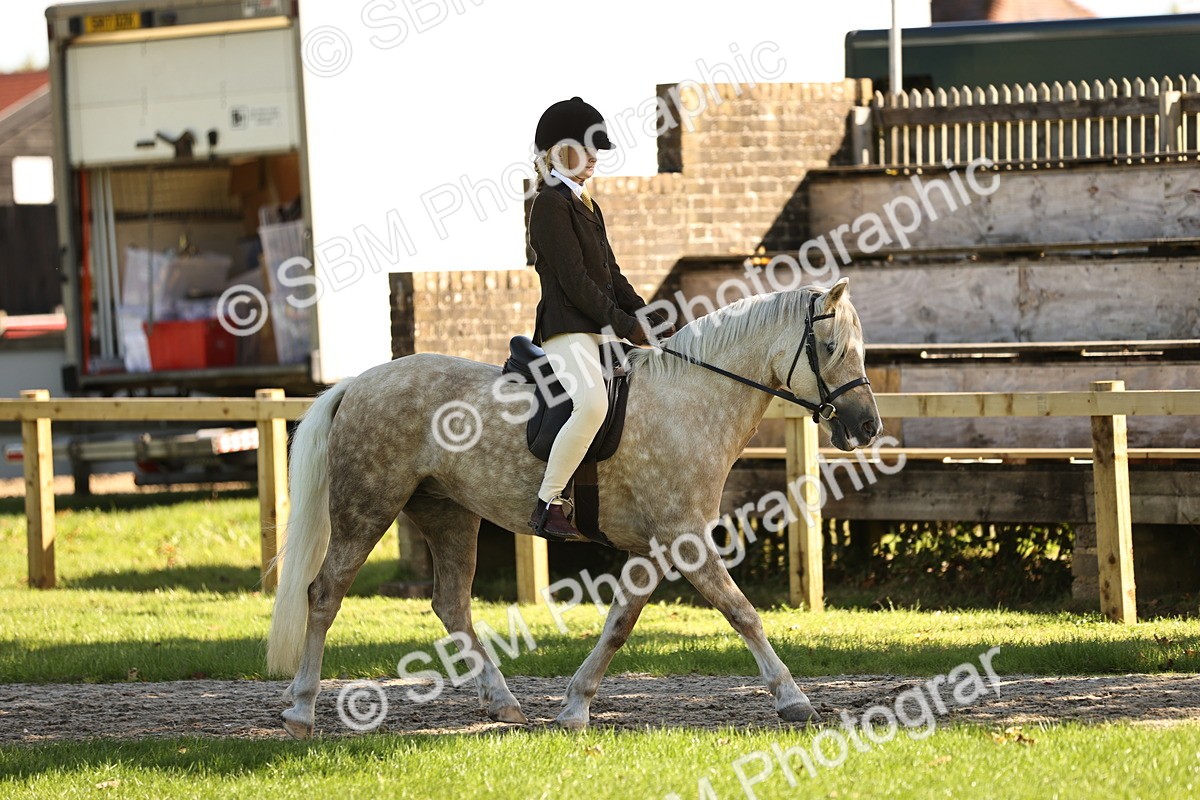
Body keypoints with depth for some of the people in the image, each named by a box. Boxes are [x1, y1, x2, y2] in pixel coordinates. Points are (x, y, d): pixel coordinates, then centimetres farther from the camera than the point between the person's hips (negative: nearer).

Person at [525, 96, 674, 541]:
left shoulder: (586, 206, 22)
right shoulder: (551, 205, -8)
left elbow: (611, 275, 23)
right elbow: (573, 279, -15)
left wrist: (651, 322, 12)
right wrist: (625, 325, -14)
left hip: (601, 330, 10)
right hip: (567, 329, -10)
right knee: (593, 403, -33)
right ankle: (547, 506, -28)